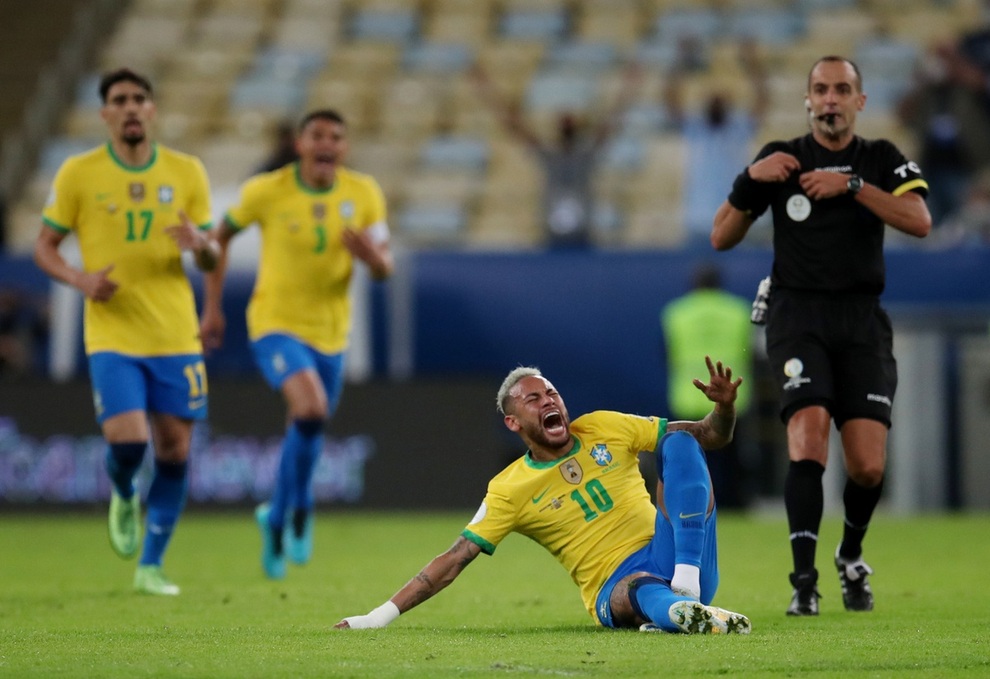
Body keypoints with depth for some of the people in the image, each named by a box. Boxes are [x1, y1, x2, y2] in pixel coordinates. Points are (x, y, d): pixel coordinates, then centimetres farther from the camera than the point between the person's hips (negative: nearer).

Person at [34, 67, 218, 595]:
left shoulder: (187, 172, 5)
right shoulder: (78, 174, -1)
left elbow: (210, 262, 10)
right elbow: (44, 246, 6)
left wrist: (201, 245, -14)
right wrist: (79, 279, -14)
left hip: (175, 335, 2)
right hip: (112, 336, -2)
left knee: (174, 449, 2)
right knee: (127, 441, -17)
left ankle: (151, 566, 17)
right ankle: (124, 499, 20)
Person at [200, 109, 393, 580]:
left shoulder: (364, 194, -5)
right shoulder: (267, 191, -10)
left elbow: (385, 269, -4)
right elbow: (221, 236, 5)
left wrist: (372, 255, -29)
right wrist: (212, 307, 4)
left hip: (330, 332, 4)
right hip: (276, 324, -4)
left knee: (309, 432, 14)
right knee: (310, 408, -27)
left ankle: (276, 518, 41)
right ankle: (300, 506, -5)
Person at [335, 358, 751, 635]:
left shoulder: (604, 428, 10)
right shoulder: (509, 490, 1)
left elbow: (709, 437, 15)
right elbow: (453, 561, -1)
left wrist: (723, 407, -8)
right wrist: (380, 616, -10)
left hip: (676, 556, 4)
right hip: (615, 587, -4)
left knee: (680, 442, -16)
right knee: (642, 590, -41)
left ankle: (685, 590, -32)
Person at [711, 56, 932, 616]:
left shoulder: (882, 159, 7)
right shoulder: (781, 159, 7)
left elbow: (919, 221, -11)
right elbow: (722, 238, 8)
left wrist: (850, 184, -19)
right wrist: (750, 180, -8)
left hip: (863, 321, 1)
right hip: (798, 317, -1)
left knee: (868, 467, -5)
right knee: (809, 435, -23)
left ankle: (851, 559, 25)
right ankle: (805, 581, -21)